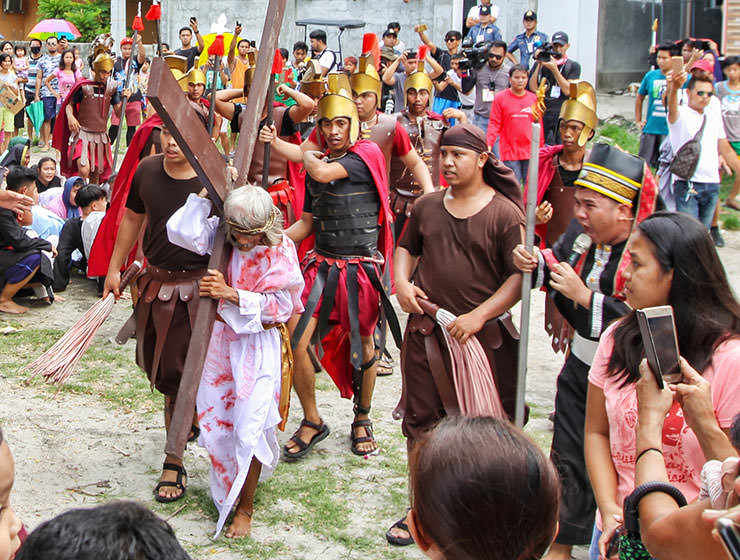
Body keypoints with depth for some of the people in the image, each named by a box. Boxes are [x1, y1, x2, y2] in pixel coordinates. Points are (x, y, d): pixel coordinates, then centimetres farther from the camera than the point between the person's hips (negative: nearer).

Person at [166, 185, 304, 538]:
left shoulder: (280, 251, -12)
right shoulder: (221, 238, -3)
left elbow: (279, 305, -14)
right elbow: (182, 232, -15)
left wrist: (232, 295, -24)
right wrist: (205, 194, -17)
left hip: (260, 346, -4)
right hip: (221, 339, 4)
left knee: (249, 427, -8)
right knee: (215, 422, 7)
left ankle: (245, 508, 8)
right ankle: (227, 490, 32)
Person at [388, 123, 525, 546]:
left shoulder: (505, 213, -8)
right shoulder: (428, 206, 7)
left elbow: (520, 277, -11)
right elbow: (407, 248, 21)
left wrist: (478, 316, -18)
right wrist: (401, 282, 1)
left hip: (481, 334, -4)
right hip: (425, 331, 5)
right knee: (421, 420, 10)